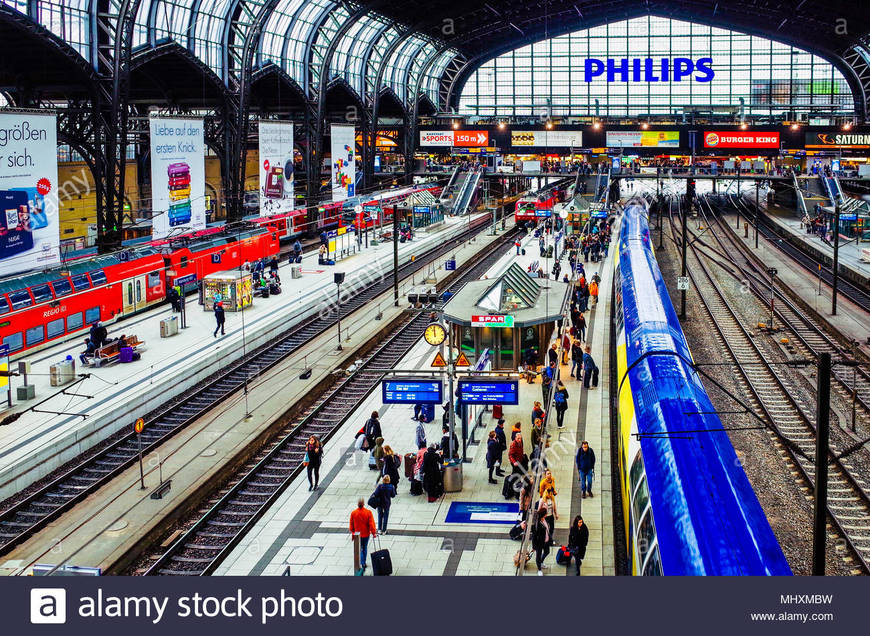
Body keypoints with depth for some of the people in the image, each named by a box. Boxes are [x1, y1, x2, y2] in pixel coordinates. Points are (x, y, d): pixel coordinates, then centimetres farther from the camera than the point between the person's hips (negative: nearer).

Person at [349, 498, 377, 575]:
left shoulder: (353, 513, -11)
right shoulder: (368, 512, -15)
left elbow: (351, 525, 0)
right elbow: (371, 523, -14)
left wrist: (352, 533, 14)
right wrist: (373, 533, -5)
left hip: (357, 534, 0)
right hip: (366, 534, 0)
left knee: (360, 549, 8)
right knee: (365, 548, 18)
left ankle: (362, 564, -8)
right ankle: (363, 563, 28)